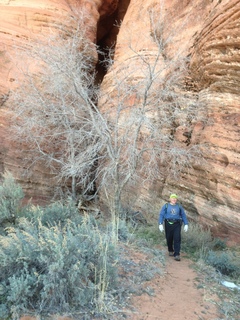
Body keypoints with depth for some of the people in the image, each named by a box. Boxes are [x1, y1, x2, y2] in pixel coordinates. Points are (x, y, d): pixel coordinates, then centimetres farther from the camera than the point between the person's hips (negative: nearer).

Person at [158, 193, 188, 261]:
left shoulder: (179, 207, 10)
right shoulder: (166, 206, 4)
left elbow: (183, 216, 12)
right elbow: (161, 215, -1)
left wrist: (186, 224, 4)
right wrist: (160, 224, -10)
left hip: (177, 225, 0)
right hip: (168, 224, 0)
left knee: (177, 239, -10)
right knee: (169, 239, 8)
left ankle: (177, 255, -9)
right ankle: (170, 251, 33)